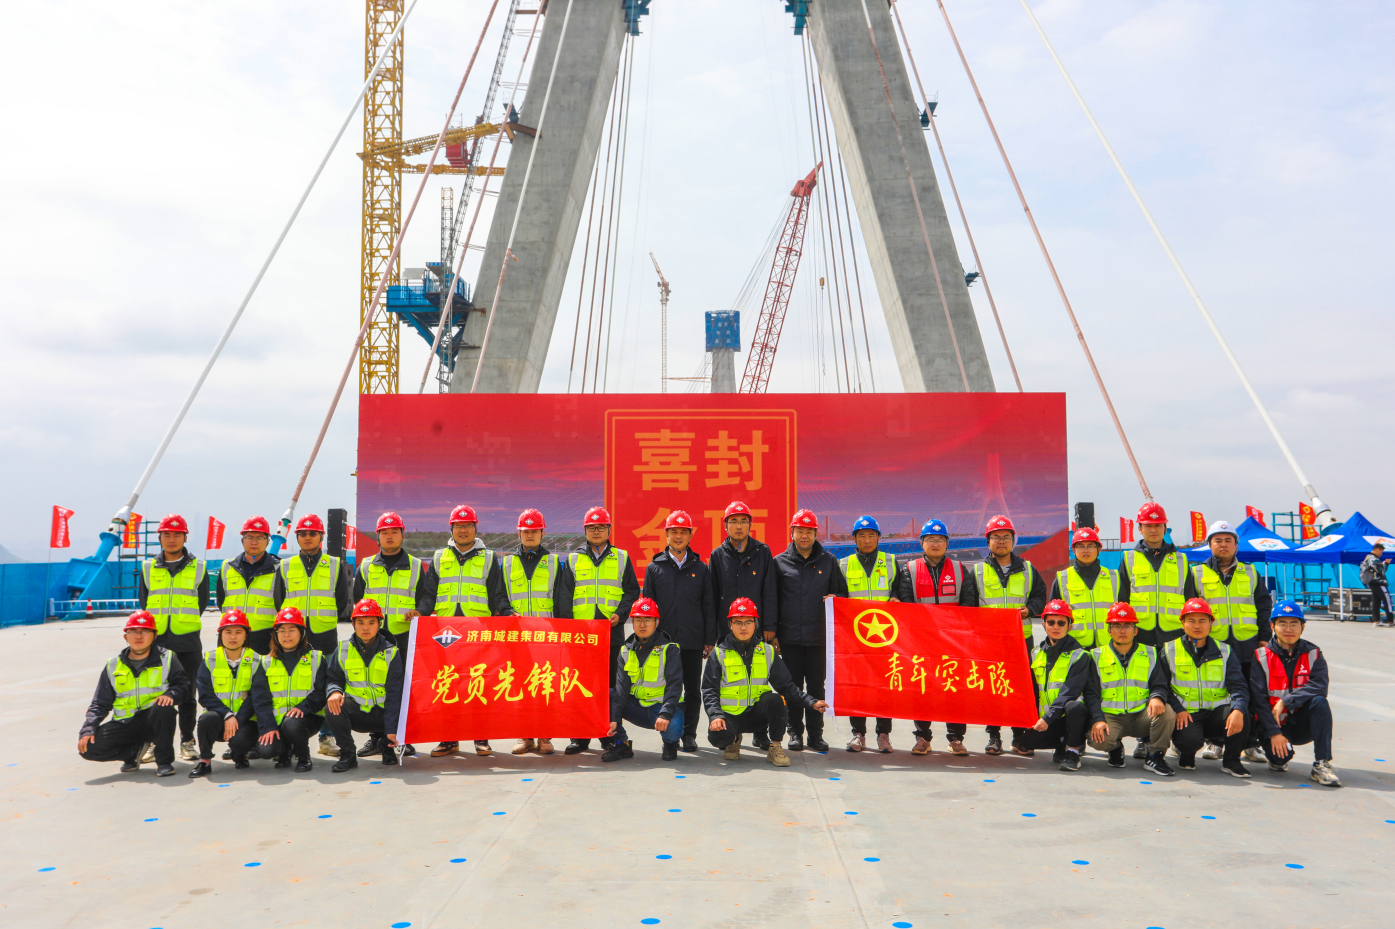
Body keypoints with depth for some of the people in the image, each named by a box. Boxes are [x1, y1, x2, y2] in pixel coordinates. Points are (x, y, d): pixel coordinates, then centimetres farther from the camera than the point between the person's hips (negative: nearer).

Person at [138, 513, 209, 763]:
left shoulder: (198, 568, 5)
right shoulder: (148, 568, 8)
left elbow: (202, 602, 8)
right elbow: (143, 603, 11)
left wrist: (185, 624, 4)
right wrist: (159, 625, 7)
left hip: (187, 642, -1)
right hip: (156, 641, 1)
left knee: (186, 693, 5)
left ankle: (187, 742, 13)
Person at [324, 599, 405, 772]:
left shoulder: (391, 652, -5)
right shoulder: (343, 649, 2)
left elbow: (394, 694, -10)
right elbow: (332, 678, 4)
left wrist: (391, 729, -17)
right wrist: (334, 691, -23)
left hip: (382, 713, -1)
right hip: (355, 711, 1)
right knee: (333, 708, -30)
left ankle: (385, 742, 11)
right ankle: (347, 755, -9)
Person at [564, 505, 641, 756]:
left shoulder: (621, 557, 10)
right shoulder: (573, 559, 11)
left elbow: (632, 591, 9)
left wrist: (620, 614, -8)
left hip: (611, 631, 0)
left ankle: (609, 735, 12)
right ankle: (580, 737, 10)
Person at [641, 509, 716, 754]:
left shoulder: (700, 568, 8)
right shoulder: (655, 568, 7)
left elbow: (709, 606, 7)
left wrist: (710, 640, 2)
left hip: (693, 641, 0)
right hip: (664, 640, 0)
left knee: (692, 690, 5)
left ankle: (689, 734, 15)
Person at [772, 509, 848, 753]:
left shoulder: (828, 561, 10)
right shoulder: (780, 562, 7)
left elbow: (842, 593, 16)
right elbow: (770, 600, 8)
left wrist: (835, 599, -7)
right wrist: (772, 632, 2)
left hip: (819, 637, 1)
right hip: (789, 637, 0)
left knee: (816, 686, 4)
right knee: (793, 686, 4)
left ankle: (816, 733, 13)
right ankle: (795, 732, 14)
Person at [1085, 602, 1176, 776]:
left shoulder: (1149, 654, 11)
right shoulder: (1097, 656, 7)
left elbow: (1160, 685, 7)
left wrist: (1157, 697, -19)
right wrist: (1097, 720, -15)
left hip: (1141, 715, 1)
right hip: (1110, 716, -1)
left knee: (1166, 712, -30)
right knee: (1098, 740, -31)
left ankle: (1155, 757, -8)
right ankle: (1116, 748, 8)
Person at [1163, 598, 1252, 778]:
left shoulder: (1224, 651, 10)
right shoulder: (1169, 650, 6)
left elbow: (1239, 686, 1)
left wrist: (1238, 710, -21)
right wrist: (1178, 709, -16)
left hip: (1217, 712, 2)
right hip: (1186, 714, -2)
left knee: (1241, 714, -31)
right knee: (1190, 739, -33)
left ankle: (1231, 761, -4)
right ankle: (1186, 755, 8)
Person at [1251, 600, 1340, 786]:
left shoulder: (1313, 655, 0)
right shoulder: (1261, 656, -6)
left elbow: (1319, 687, -19)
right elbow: (1258, 699, -11)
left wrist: (1285, 701, -25)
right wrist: (1274, 733, -20)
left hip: (1302, 724, 2)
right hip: (1273, 722, -2)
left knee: (1319, 701, -27)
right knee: (1280, 755, -29)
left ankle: (1322, 765, -22)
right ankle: (1279, 759, 12)